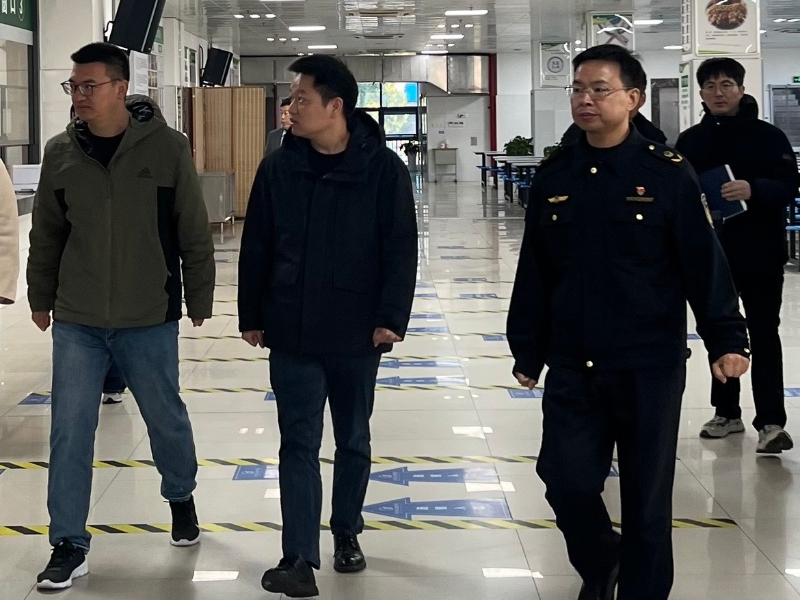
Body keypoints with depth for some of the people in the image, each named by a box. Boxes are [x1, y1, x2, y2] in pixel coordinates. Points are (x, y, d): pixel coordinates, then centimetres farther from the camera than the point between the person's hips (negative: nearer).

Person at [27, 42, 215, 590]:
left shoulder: (166, 147, -10)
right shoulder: (61, 153, -1)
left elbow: (193, 230, -4)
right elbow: (47, 234, 10)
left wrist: (199, 297, 1)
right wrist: (41, 297, 16)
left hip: (150, 319, -2)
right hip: (77, 321, 2)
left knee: (166, 417, 15)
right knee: (70, 431, 1)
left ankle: (181, 498, 43)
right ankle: (70, 545, 11)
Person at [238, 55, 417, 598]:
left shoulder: (383, 168, -8)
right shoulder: (278, 168, -1)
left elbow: (400, 250, -7)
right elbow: (256, 248, 5)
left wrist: (392, 318, -13)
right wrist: (252, 316, 6)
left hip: (356, 334, -1)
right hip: (292, 334, 1)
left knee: (353, 441, 15)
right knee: (299, 445, 0)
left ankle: (347, 533, 34)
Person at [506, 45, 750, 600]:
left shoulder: (667, 173, -7)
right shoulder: (554, 176, 4)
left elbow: (705, 264, -7)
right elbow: (534, 273, 9)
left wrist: (726, 339, -13)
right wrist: (527, 350, 11)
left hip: (650, 367, -3)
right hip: (572, 368, 3)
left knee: (646, 498, 5)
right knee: (566, 479, 4)